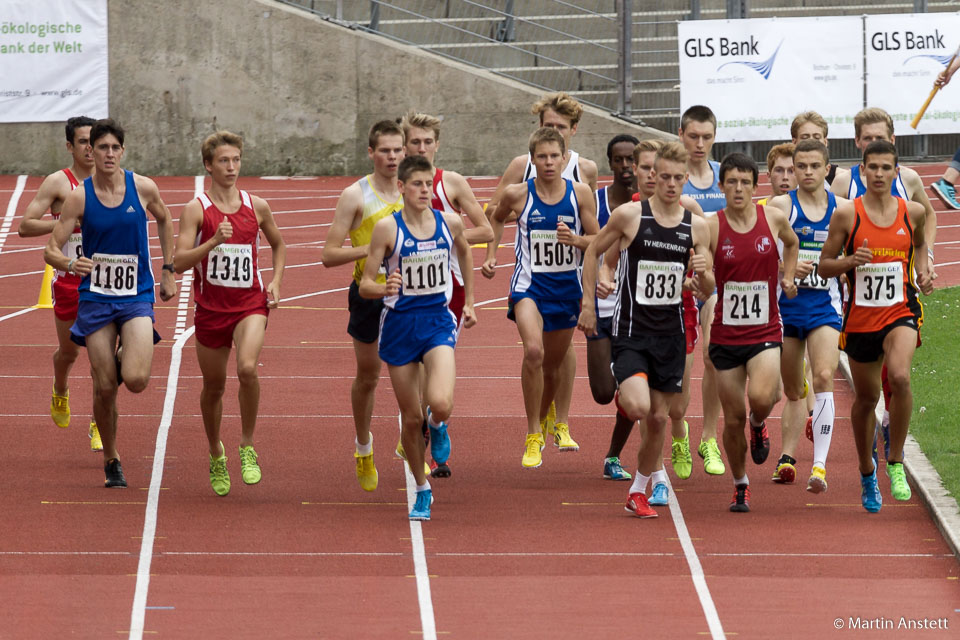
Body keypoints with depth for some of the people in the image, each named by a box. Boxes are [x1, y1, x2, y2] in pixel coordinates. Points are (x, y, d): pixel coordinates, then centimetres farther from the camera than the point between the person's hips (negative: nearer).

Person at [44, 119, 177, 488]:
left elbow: (164, 221, 18)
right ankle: (111, 461, 20)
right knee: (104, 388, 0)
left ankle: (127, 360, 19)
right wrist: (70, 264, -30)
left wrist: (168, 271, 16)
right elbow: (51, 250, -7)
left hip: (137, 296, 0)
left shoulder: (143, 188, -4)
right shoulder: (79, 197, -7)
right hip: (95, 298, 0)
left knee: (136, 380, -19)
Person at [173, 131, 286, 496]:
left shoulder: (257, 207, 4)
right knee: (213, 386, 10)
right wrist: (214, 241, -24)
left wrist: (275, 282, 9)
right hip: (210, 307, 0)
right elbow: (179, 263, -12)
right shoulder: (197, 210, -4)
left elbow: (278, 245, 23)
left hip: (250, 304, 0)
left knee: (247, 367, -26)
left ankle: (247, 448, -8)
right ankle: (216, 457, 34)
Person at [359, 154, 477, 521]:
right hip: (399, 325, -1)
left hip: (438, 322, 1)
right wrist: (384, 289, -30)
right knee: (411, 418, 5)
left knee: (441, 404, -23)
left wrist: (469, 302, 26)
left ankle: (437, 425, 15)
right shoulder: (388, 228, -10)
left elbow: (464, 253, 22)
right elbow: (365, 286, -7)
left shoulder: (449, 223, -2)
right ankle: (422, 490, 25)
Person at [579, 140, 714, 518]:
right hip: (630, 329, -3)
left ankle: (638, 493, 23)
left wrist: (703, 272, -15)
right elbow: (594, 251, 6)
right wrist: (588, 303, 2)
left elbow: (709, 289, 8)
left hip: (670, 331, 4)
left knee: (659, 418, 7)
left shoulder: (696, 227, 1)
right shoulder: (629, 216, -8)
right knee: (639, 407, -23)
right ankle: (623, 399, 14)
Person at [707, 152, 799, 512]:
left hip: (765, 331, 0)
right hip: (726, 334, 0)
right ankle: (740, 487, 27)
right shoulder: (711, 227, -8)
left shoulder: (774, 219, -1)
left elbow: (791, 242, 23)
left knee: (760, 397, -26)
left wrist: (788, 277, 12)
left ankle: (759, 425, 12)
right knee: (733, 418, 5)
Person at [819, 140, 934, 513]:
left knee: (900, 377, -28)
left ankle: (896, 463, -12)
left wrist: (922, 273, 5)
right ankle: (867, 473, 36)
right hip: (860, 317, 1)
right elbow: (824, 267, 1)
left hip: (900, 311, -1)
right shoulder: (847, 215, -5)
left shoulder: (913, 212, 1)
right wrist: (851, 261, -18)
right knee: (866, 398, 12)